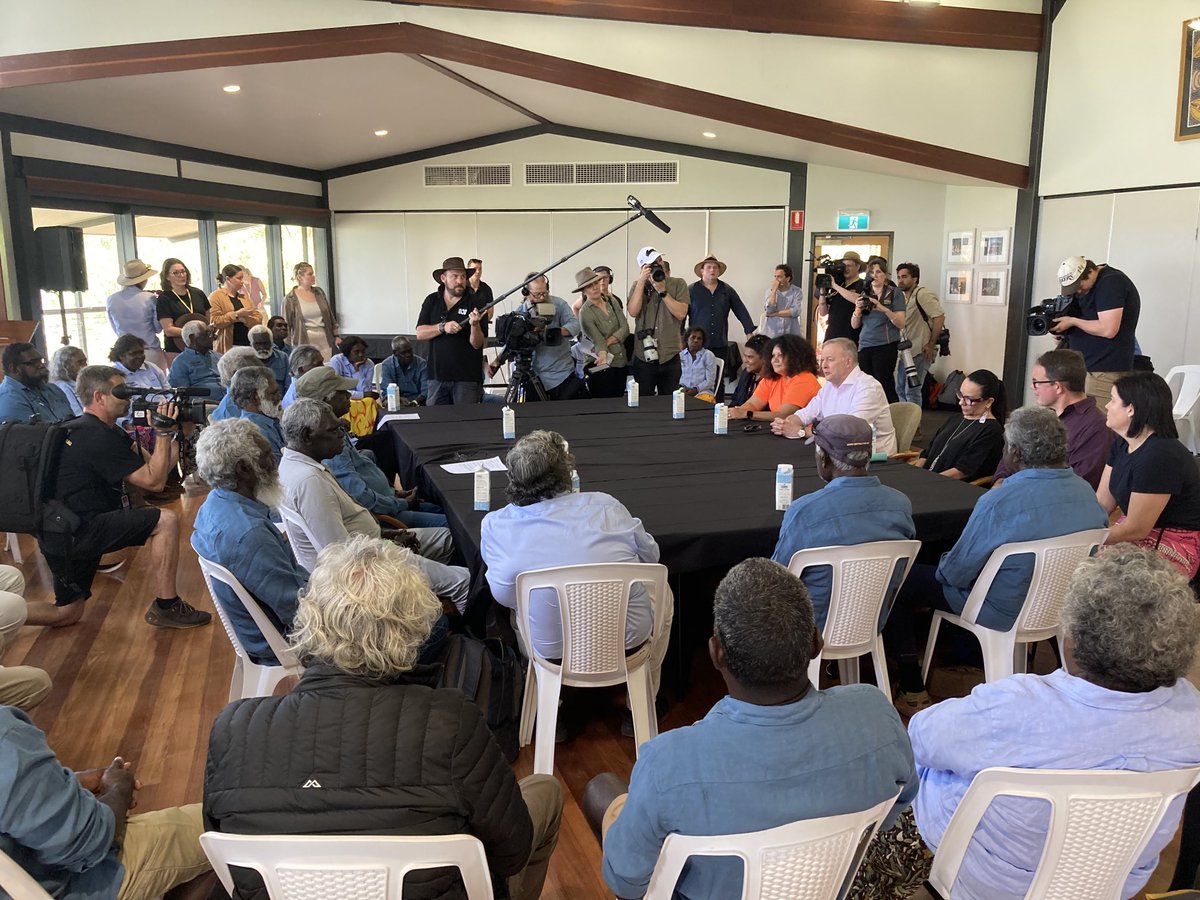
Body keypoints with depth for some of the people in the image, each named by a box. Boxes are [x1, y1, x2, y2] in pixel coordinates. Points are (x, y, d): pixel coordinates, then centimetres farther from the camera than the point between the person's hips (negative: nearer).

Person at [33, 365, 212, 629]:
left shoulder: (91, 429, 13)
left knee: (67, 614, 21)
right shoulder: (98, 437, -18)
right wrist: (164, 432, -14)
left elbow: (151, 467, 10)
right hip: (75, 533, -10)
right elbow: (154, 481, -18)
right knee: (165, 521, -16)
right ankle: (167, 608, -10)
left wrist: (176, 434, 1)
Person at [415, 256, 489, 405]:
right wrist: (443, 327, -17)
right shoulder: (431, 301, 7)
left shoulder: (475, 303, -2)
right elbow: (420, 334, -2)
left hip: (467, 377, -2)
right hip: (437, 375, 2)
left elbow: (477, 344, -6)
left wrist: (474, 325, -25)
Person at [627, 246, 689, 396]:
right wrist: (642, 281, -11)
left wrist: (662, 291, -12)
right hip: (643, 357, 0)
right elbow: (633, 312, -9)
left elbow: (681, 313, -8)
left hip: (670, 357, 0)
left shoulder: (678, 284, 4)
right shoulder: (637, 286, 8)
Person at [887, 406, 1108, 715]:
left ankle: (912, 692, 9)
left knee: (898, 581, 4)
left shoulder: (998, 502, -30)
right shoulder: (1087, 492, -8)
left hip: (1005, 613, -8)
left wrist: (942, 566, 4)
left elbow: (955, 573, -20)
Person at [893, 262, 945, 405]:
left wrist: (931, 344, -19)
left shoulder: (922, 294, -13)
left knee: (912, 391, -10)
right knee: (900, 389, 13)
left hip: (921, 352, -9)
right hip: (907, 350, 9)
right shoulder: (902, 297, 14)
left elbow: (940, 317, -21)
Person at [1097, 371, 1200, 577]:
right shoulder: (1121, 444, 6)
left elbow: (1136, 529, -23)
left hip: (1174, 545, -9)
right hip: (1138, 531, 9)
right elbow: (1101, 503, 3)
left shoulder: (1161, 456, -24)